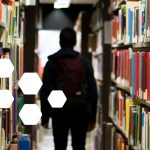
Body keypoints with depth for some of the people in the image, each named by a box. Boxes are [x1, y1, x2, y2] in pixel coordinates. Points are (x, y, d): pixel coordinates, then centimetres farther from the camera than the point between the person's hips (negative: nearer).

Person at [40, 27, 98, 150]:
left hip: (59, 113, 0)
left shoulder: (52, 63, 0)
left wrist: (45, 117, 4)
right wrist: (92, 117, 4)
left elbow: (45, 92, -2)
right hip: (80, 112, 0)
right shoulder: (84, 62, 1)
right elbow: (92, 91, -1)